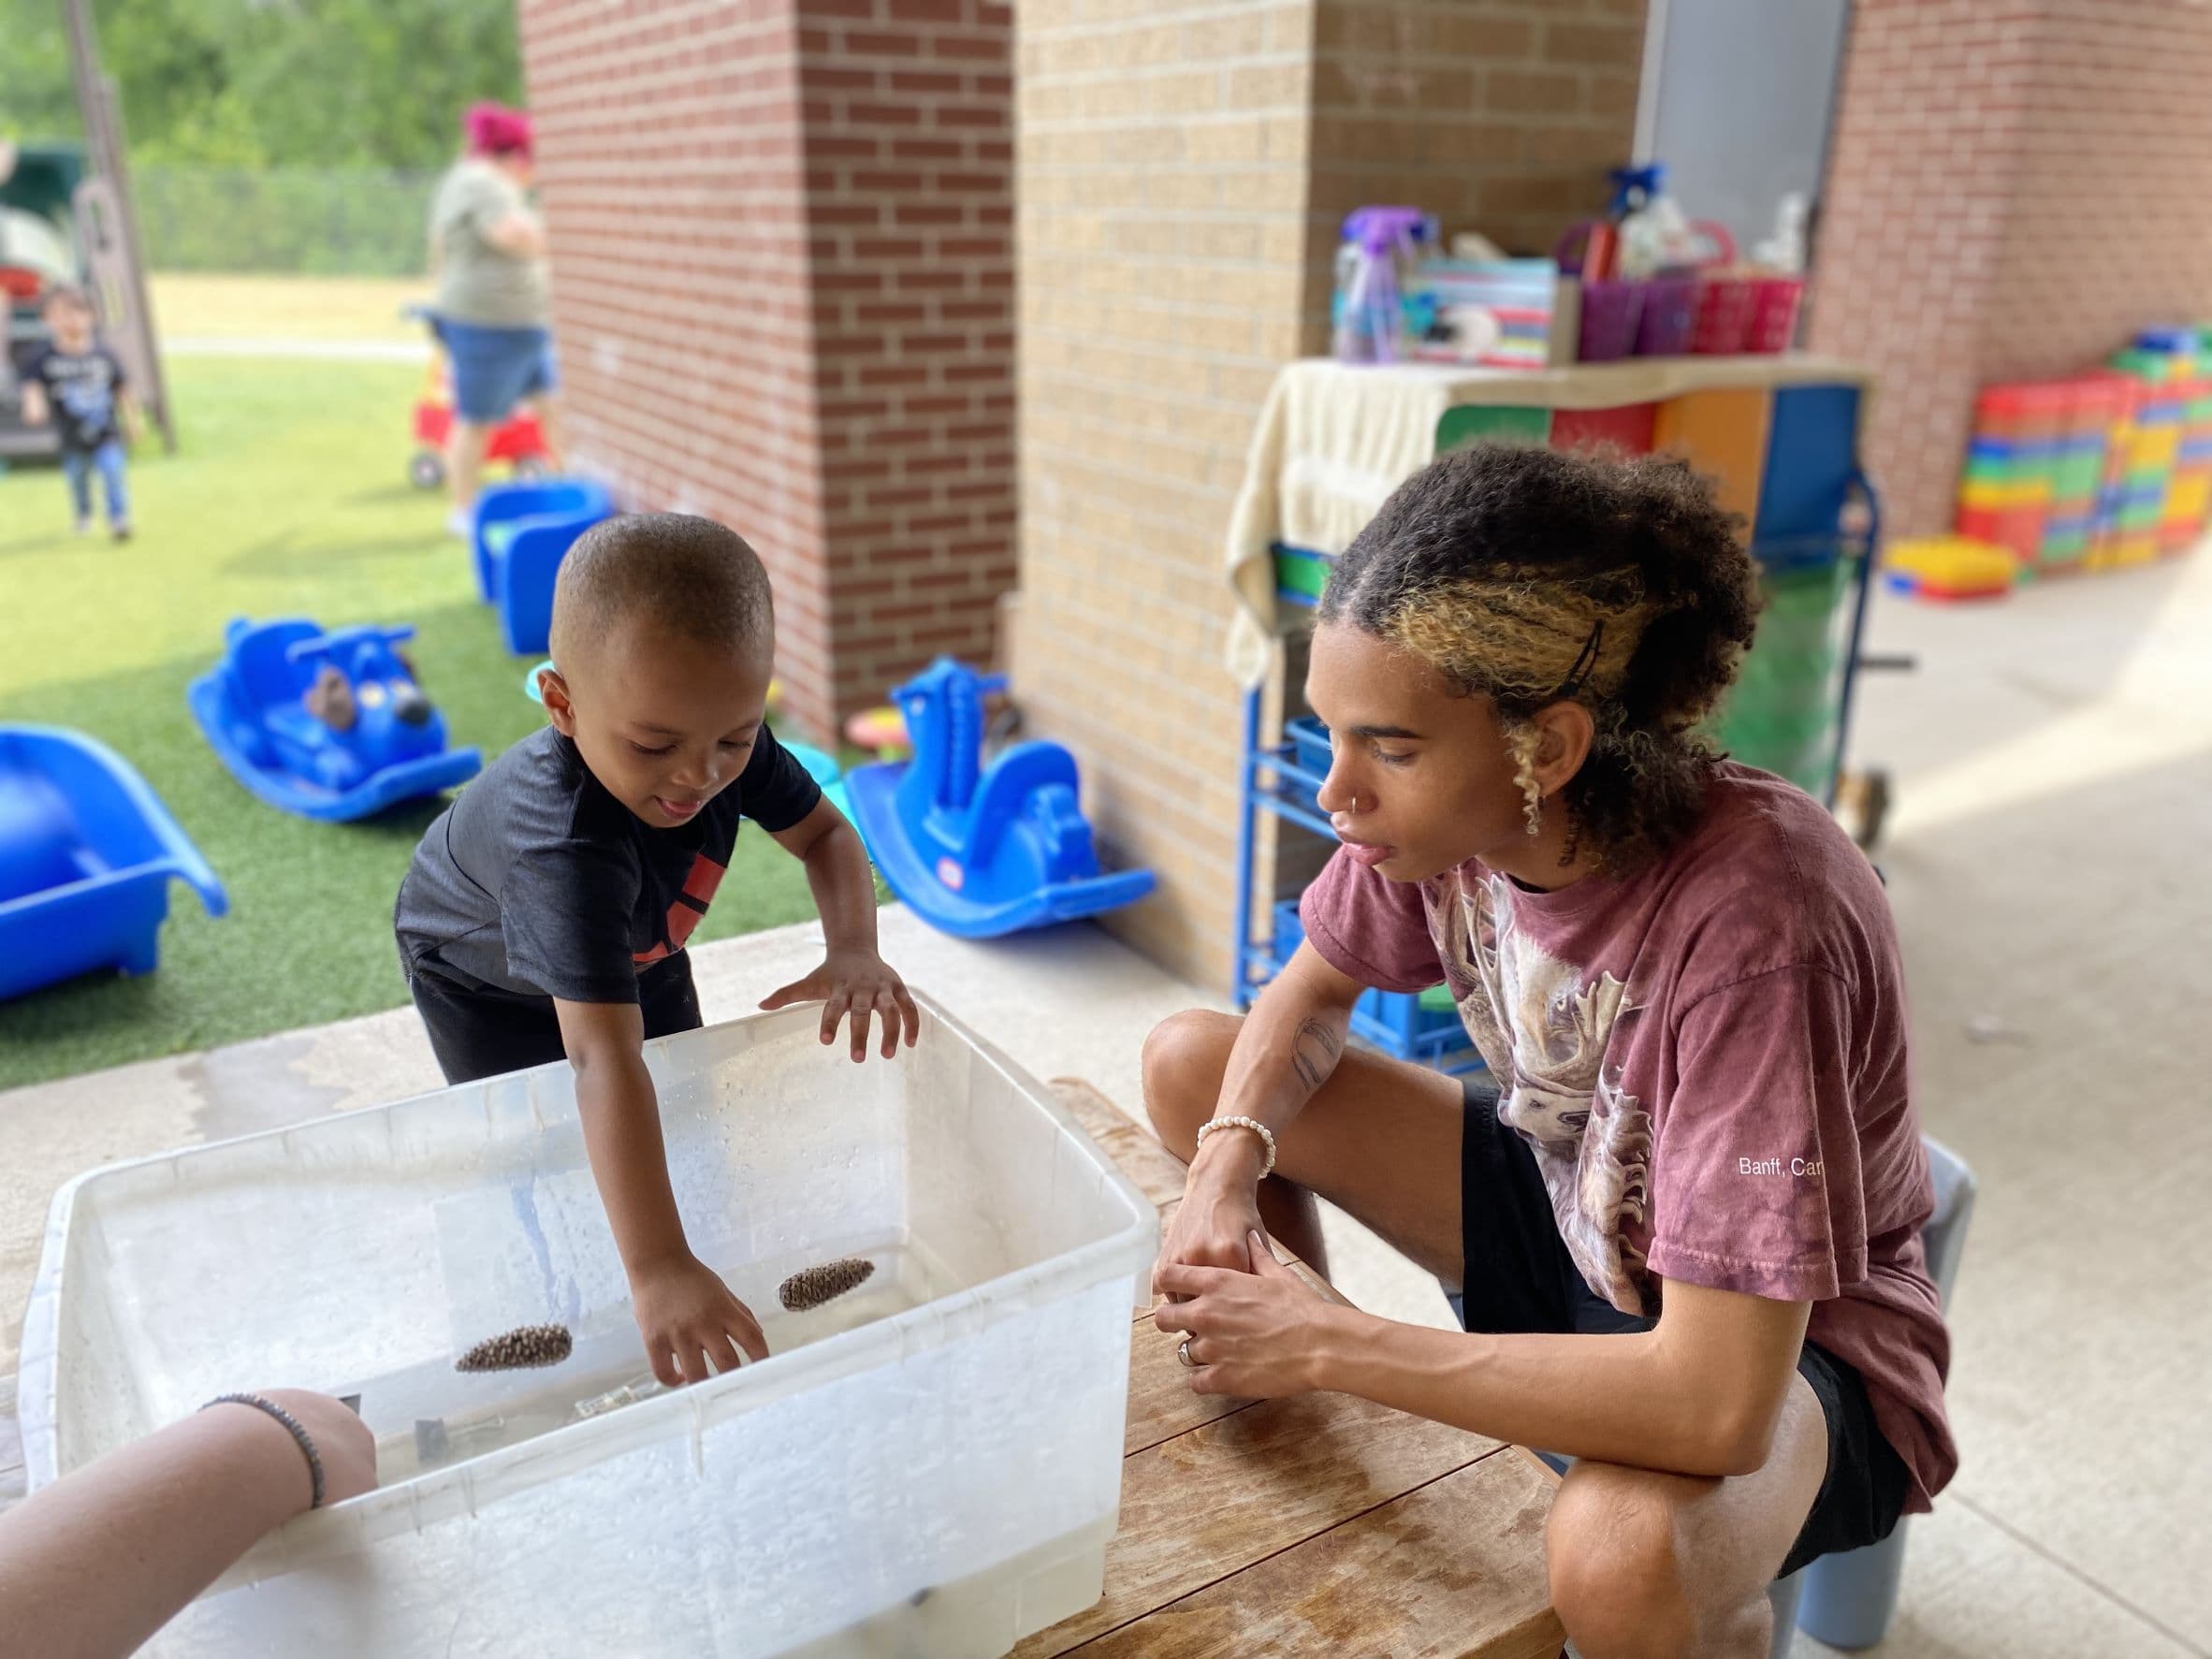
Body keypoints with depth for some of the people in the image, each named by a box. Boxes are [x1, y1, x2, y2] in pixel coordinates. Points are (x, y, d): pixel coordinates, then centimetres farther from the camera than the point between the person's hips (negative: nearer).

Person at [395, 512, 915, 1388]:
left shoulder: (729, 741, -33)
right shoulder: (568, 845, -51)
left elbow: (824, 833, -15)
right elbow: (601, 1057, -58)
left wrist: (854, 950, -35)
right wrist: (655, 1270, -64)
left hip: (632, 943, 5)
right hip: (487, 979, -5)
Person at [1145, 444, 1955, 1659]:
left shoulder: (1751, 920, -37)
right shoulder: (1449, 801, -19)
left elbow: (1716, 1406, -38)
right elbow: (1310, 995, 1)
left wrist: (1327, 1344, -31)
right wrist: (1230, 1164, -19)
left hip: (1780, 1337, -5)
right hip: (1567, 1211, 6)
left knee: (1622, 1553, -39)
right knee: (1188, 1064, -2)